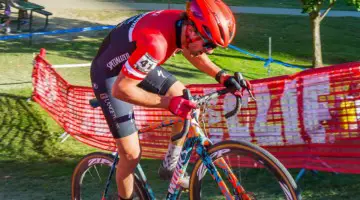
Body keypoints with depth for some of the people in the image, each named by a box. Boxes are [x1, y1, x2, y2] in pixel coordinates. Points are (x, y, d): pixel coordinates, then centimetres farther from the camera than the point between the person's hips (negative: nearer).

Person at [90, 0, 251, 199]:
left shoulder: (182, 22, -15)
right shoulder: (155, 43, -40)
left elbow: (193, 54, 8)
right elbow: (120, 89, -35)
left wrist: (222, 76, -6)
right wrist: (169, 103, -36)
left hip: (136, 64, 8)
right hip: (110, 74, -7)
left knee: (189, 105, 1)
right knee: (131, 154, -7)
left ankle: (169, 167, 17)